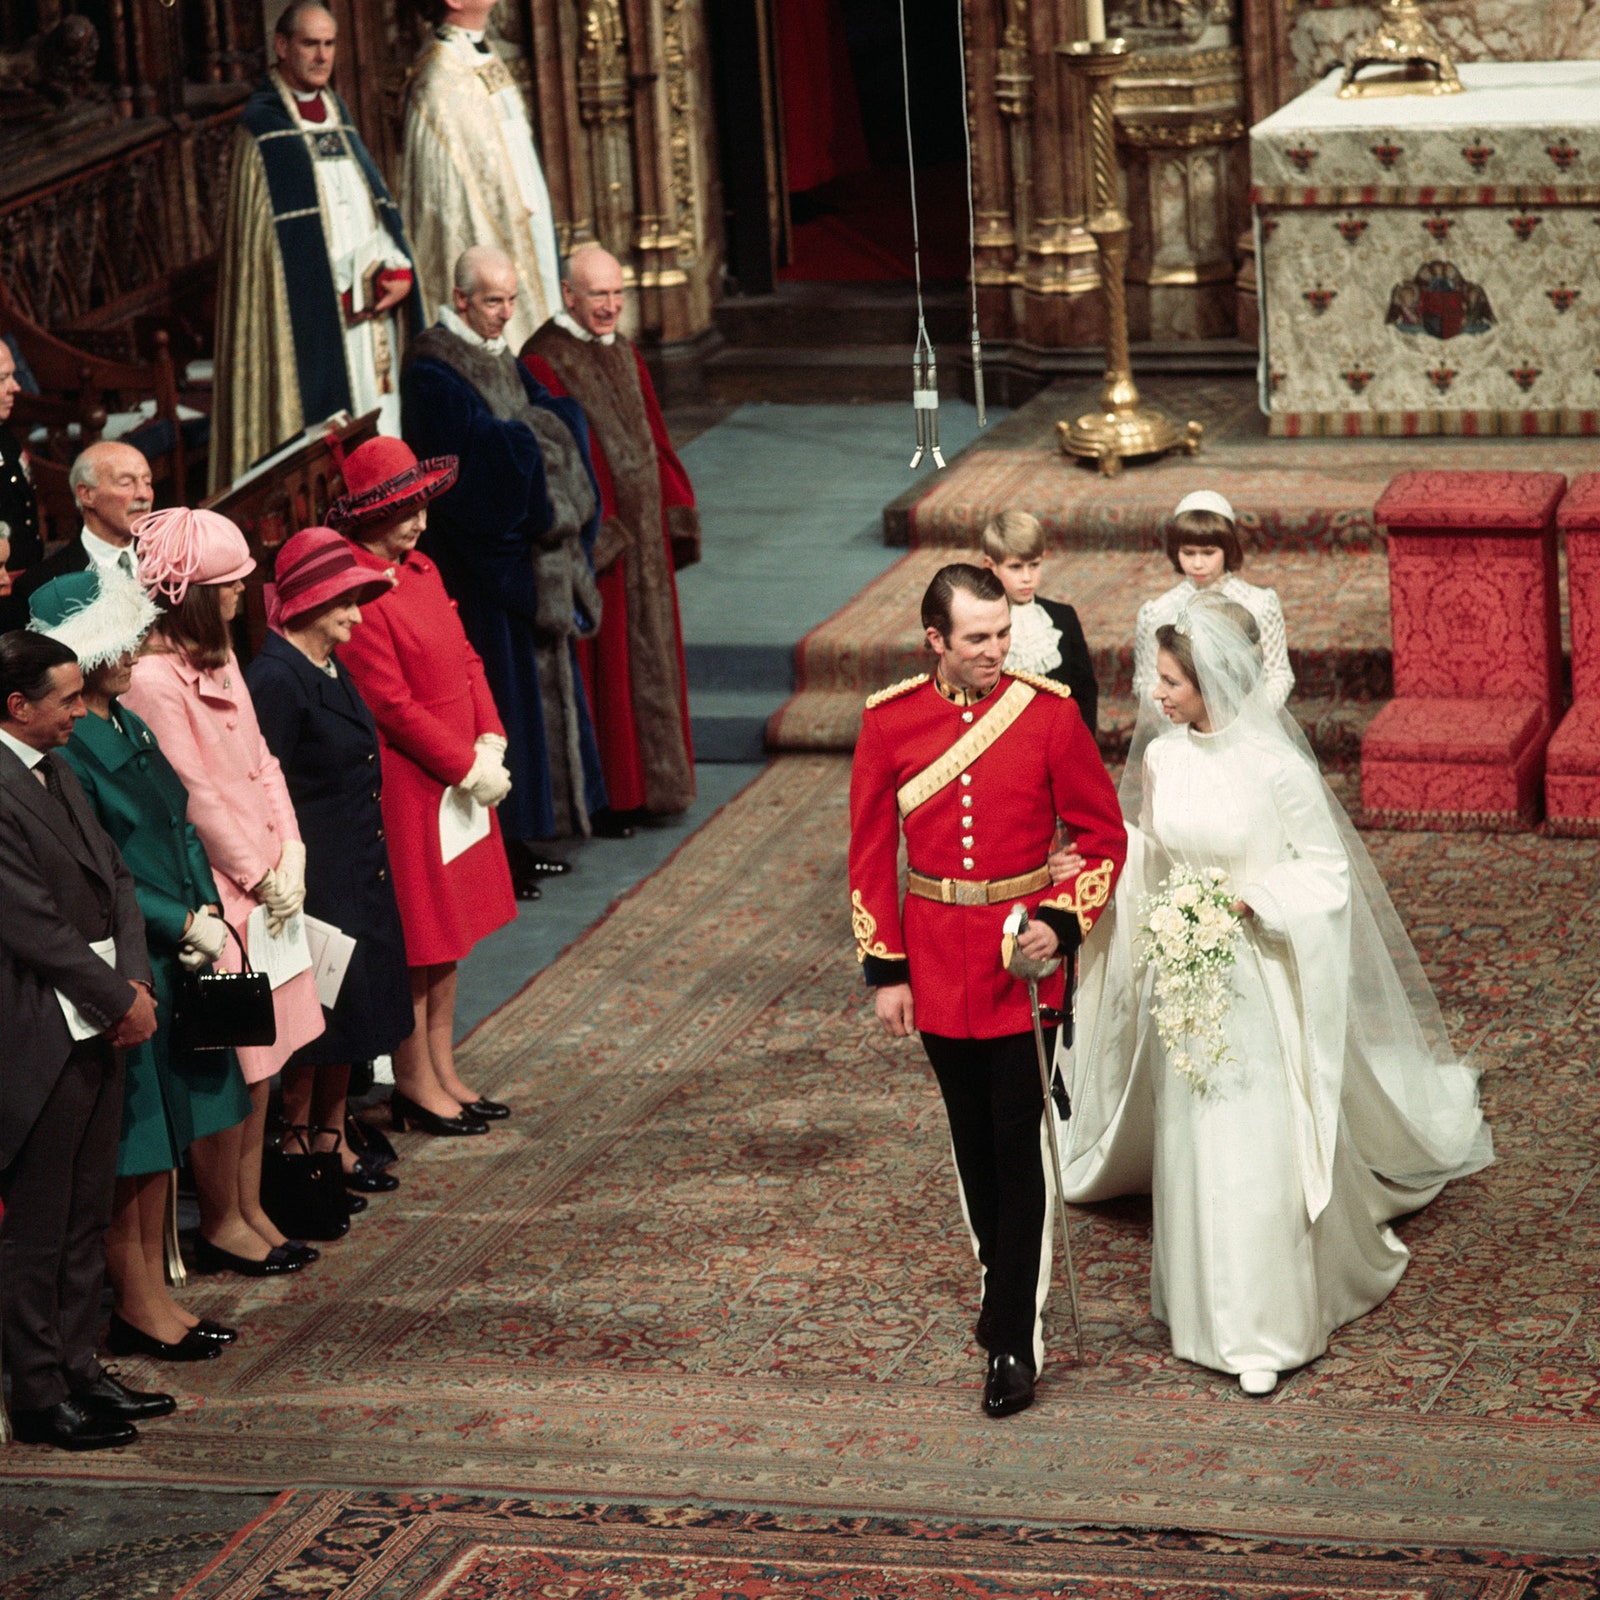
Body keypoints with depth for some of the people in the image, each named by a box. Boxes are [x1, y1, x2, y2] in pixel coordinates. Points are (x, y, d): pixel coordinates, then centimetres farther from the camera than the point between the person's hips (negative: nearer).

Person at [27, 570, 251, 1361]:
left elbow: (179, 830, 13)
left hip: (171, 963, 9)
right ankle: (134, 1305, 13)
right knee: (129, 1144, 1)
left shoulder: (129, 728, 10)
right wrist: (179, 924, -17)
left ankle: (154, 1290, 24)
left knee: (165, 1135, 15)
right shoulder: (67, 748, -18)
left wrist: (203, 915, -2)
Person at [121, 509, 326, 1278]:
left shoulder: (218, 657, 10)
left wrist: (289, 855, 0)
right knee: (228, 1063, 0)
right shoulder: (152, 679, -20)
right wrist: (258, 877, -11)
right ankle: (222, 1222, 13)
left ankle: (249, 1207, 24)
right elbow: (193, 798, -18)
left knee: (262, 1056, 14)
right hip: (217, 894, -9)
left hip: (266, 883, 9)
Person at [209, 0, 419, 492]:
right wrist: (343, 292, -13)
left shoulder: (336, 114, 17)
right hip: (311, 315, -7)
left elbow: (374, 203, 15)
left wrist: (398, 268, -4)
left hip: (370, 305, 7)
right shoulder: (261, 125, -4)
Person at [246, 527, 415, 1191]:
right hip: (315, 878, -9)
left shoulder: (330, 669, 11)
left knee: (346, 1014, 16)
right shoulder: (275, 677, -18)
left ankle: (331, 1140, 26)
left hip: (358, 873, 9)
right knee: (314, 1018, -2)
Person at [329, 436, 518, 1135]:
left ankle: (442, 1071, 25)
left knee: (450, 927, 15)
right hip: (406, 782, -9)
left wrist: (492, 747, -1)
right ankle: (415, 1083, 13)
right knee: (418, 936, 1)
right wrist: (468, 768, -15)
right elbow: (392, 706, -20)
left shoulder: (419, 570, 9)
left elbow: (464, 659, 12)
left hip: (460, 775, 9)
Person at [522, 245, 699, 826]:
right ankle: (606, 795, 5)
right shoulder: (545, 362, -13)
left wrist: (677, 509, 11)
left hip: (645, 533, 8)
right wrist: (591, 533, -23)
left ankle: (650, 785, 22)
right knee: (602, 664, -2)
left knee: (651, 661, 13)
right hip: (595, 538, -8)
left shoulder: (624, 353, 14)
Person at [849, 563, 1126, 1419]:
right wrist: (885, 971, 1)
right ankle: (1002, 1281, 37)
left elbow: (1103, 836, 0)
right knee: (972, 1139, 16)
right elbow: (871, 855, 3)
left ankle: (1014, 1341, -2)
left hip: (1023, 954, -2)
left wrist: (1062, 921, -14)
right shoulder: (889, 721, -3)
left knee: (1018, 1145, -5)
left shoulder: (1048, 712, -7)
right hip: (936, 956, 3)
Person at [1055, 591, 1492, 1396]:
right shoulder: (1160, 757, -1)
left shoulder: (1276, 768, -17)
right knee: (1194, 1147, 11)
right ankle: (1213, 1307, 29)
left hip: (1258, 981, -5)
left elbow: (1327, 871, -10)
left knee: (1258, 1155, -3)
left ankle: (1266, 1329, 10)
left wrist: (1247, 901, -21)